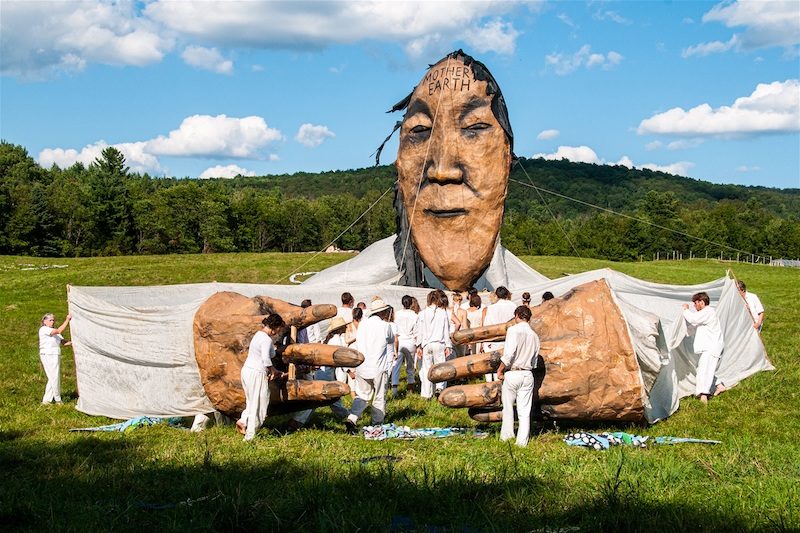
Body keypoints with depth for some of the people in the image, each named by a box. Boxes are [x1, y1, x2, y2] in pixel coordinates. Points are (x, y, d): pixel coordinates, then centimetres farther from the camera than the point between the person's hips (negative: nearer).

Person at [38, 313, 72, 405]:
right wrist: (67, 320, -20)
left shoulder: (55, 332, 20)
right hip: (48, 355, -9)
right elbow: (59, 331, -22)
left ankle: (46, 400, 14)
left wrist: (72, 342, -8)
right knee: (54, 377, -4)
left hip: (55, 356, 9)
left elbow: (63, 342, 10)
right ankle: (57, 399, 6)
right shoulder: (44, 329, -8)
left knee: (52, 379, 10)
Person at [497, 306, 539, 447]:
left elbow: (509, 354, -18)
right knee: (525, 410, 7)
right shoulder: (534, 336, 9)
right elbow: (534, 360, 10)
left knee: (508, 407, 11)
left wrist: (500, 370, -8)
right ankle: (522, 440, 7)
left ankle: (506, 435, 20)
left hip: (512, 373, -4)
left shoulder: (513, 330, -9)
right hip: (528, 374, 4)